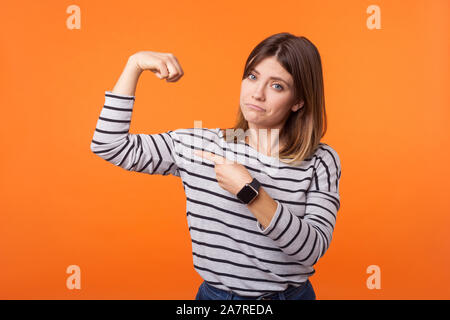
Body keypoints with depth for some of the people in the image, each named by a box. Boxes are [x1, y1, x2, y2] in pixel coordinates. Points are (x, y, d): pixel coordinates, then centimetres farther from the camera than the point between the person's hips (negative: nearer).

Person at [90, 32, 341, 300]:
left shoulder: (320, 162, -11)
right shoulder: (197, 144, -7)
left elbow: (313, 249, -21)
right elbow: (110, 145, -6)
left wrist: (249, 191, -30)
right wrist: (135, 65, -8)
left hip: (290, 293, -1)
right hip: (213, 292, 2)